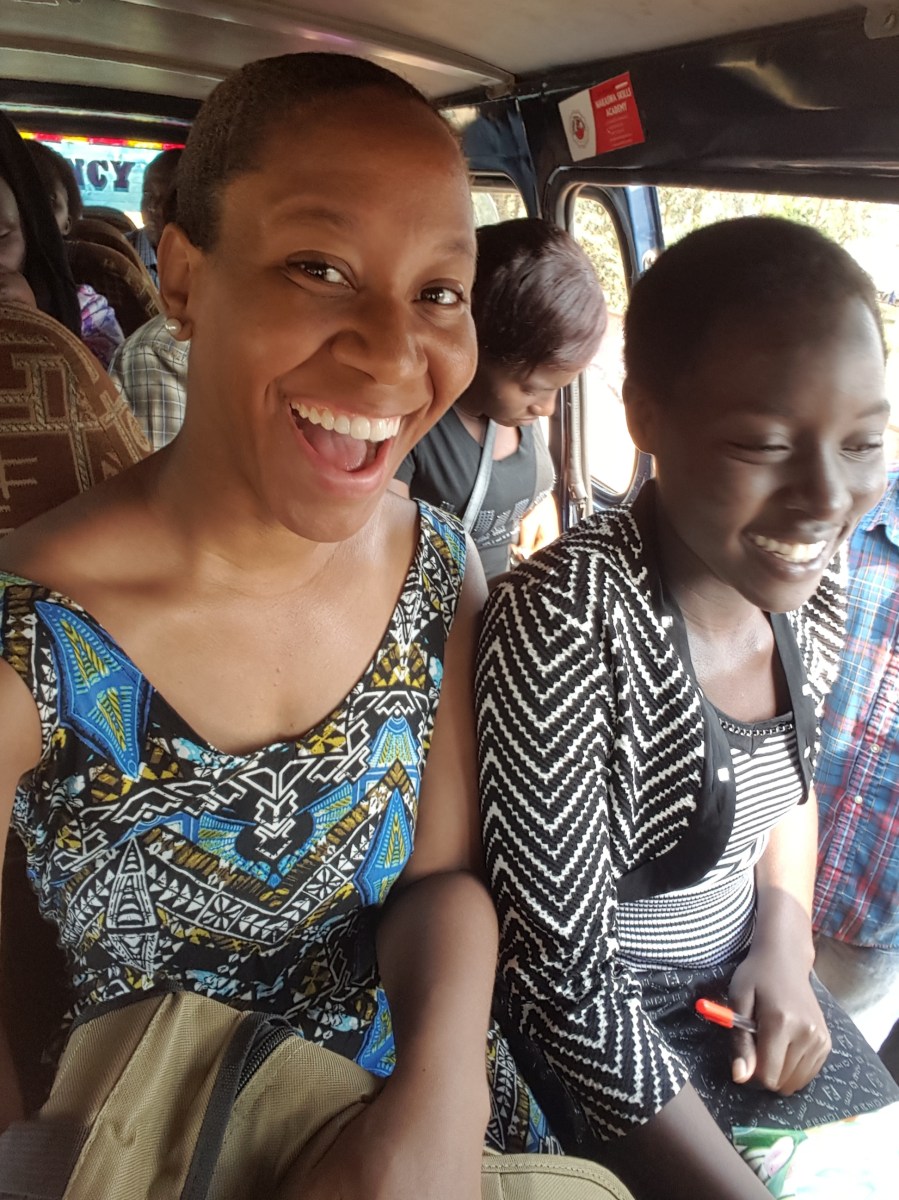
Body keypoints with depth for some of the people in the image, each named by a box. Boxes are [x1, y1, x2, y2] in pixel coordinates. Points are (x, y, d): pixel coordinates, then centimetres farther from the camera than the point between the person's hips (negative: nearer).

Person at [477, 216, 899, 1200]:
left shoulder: (807, 585, -8)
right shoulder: (569, 618, -31)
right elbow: (568, 980, -24)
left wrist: (785, 944, -4)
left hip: (744, 977, 6)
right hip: (593, 1020, -5)